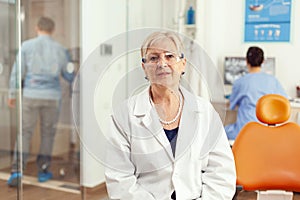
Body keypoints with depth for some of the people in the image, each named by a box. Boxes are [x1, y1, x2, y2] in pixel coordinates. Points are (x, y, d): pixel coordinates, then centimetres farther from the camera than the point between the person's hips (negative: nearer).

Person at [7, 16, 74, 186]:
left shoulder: (27, 46, -1)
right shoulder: (60, 49, 4)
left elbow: (18, 71, -4)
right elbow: (69, 76, 12)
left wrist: (12, 95, 6)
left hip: (30, 96, -1)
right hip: (52, 97, 1)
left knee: (25, 133, 4)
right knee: (48, 133, 13)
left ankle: (17, 171, -7)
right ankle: (43, 171, 16)